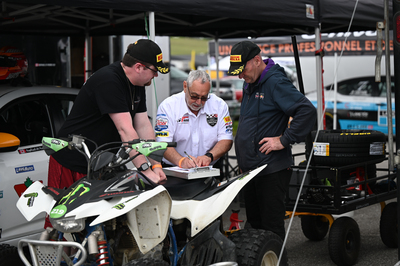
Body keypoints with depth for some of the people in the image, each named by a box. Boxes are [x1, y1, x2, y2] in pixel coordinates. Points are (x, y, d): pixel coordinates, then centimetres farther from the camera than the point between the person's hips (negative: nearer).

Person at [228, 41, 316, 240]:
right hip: (249, 168, 9)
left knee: (271, 224, -3)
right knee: (254, 222, 17)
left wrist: (284, 140, -21)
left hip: (271, 170, -9)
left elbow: (308, 111, -24)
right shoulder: (249, 83, 13)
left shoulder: (276, 83, -15)